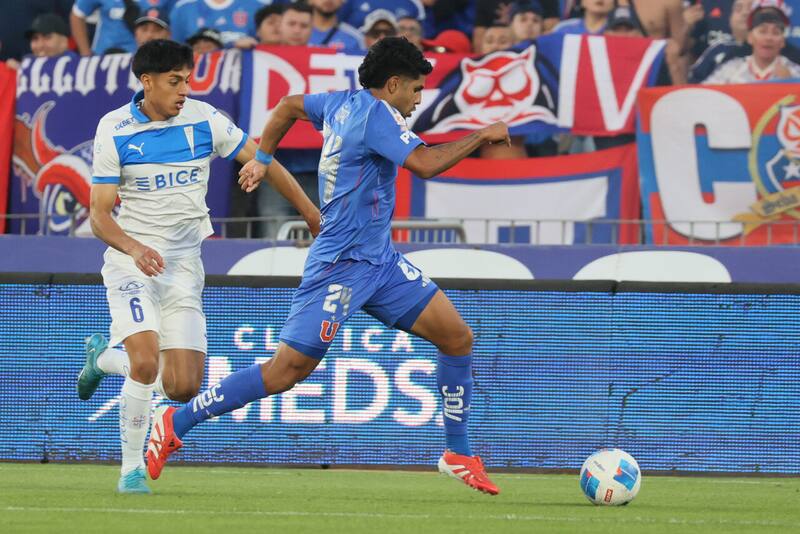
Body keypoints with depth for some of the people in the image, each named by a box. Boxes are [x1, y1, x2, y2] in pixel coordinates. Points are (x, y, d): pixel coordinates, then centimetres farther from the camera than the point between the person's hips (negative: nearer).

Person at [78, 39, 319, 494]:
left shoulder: (204, 120, -4)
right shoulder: (115, 131, -8)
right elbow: (99, 214, -8)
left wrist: (313, 215, 6)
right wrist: (134, 248, -28)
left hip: (184, 264, 3)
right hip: (131, 257, -3)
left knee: (183, 387, -2)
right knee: (146, 362, -23)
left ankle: (104, 356, 28)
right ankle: (132, 469, -6)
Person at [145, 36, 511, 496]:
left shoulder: (344, 104, 10)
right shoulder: (375, 113, -17)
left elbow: (290, 105, 26)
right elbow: (425, 164, -26)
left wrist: (262, 157, 35)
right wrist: (482, 136, -14)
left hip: (380, 260, 10)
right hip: (343, 265, -10)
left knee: (458, 337, 3)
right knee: (287, 370, -9)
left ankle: (459, 454, 12)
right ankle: (177, 422, 0)